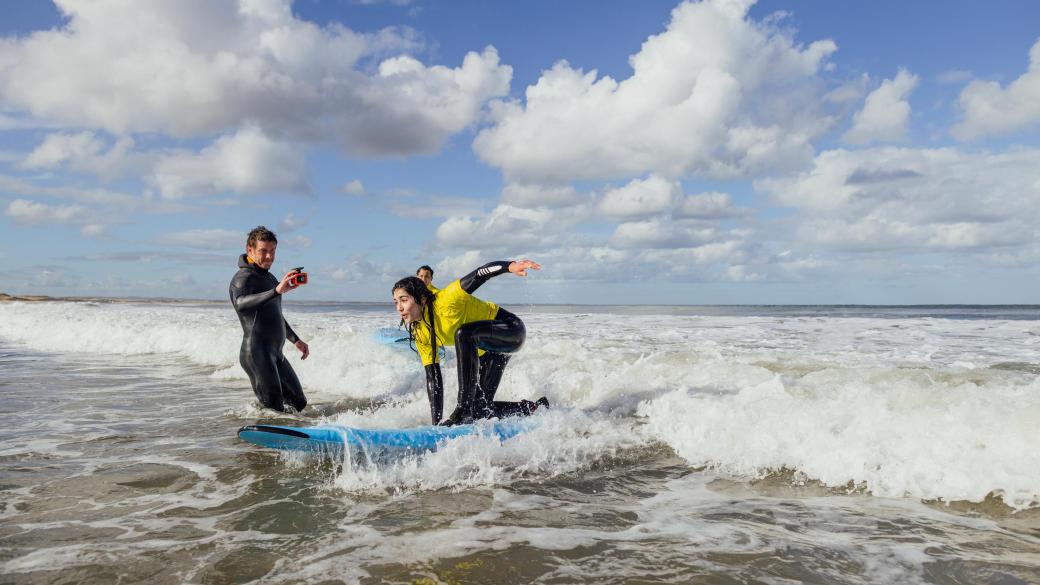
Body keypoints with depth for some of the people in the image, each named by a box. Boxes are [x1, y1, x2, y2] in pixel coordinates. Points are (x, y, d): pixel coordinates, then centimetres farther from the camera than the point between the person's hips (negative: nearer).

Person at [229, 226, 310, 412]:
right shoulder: (243, 278, -11)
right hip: (256, 353, -9)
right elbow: (241, 304, -36)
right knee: (274, 410, -13)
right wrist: (276, 291, -48)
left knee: (298, 403, 15)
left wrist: (295, 339, 31)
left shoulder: (269, 277, 19)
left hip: (275, 353, 9)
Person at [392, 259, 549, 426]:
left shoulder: (444, 301, -27)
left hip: (511, 330, -8)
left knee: (463, 334, -36)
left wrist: (511, 266, -59)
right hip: (486, 353, 8)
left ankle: (464, 410, -33)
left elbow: (482, 273, -38)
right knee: (481, 409, 1)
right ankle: (537, 408, 23)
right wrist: (436, 424, -7)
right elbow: (433, 379, -4)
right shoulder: (420, 334, -6)